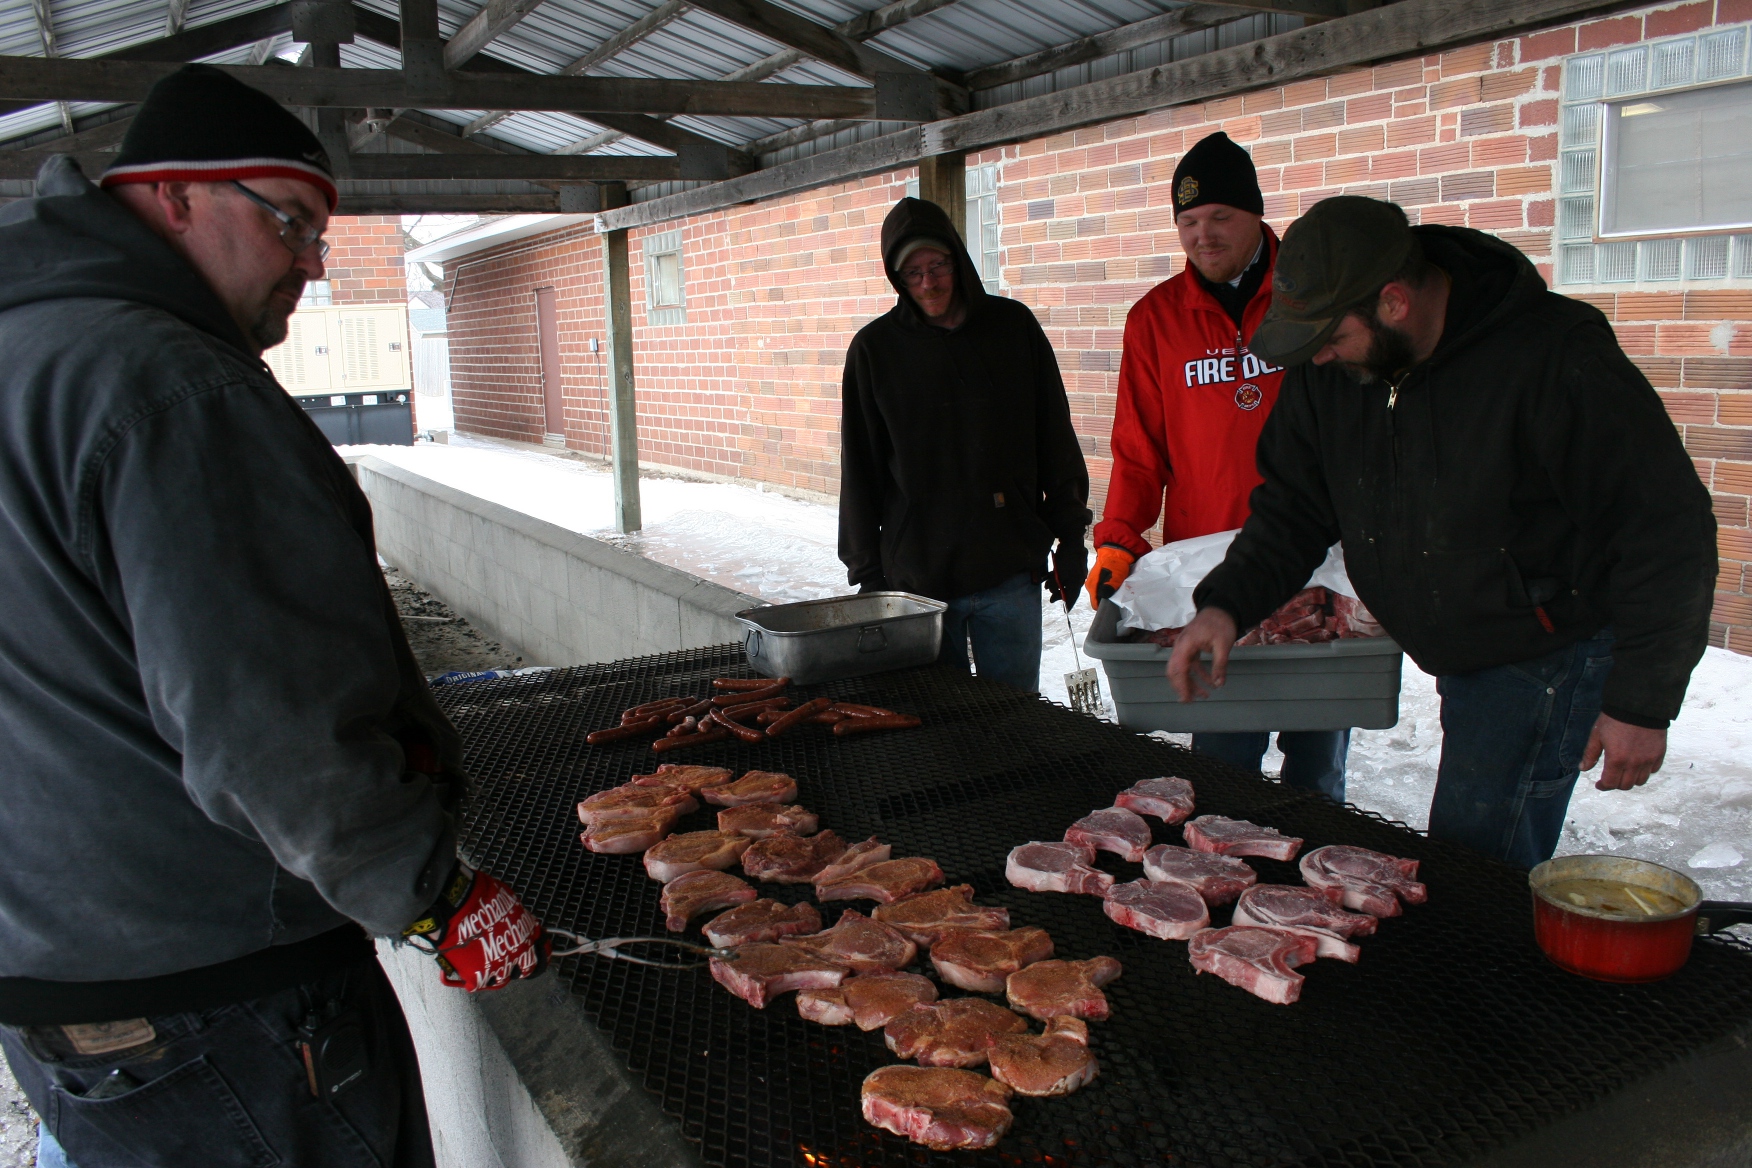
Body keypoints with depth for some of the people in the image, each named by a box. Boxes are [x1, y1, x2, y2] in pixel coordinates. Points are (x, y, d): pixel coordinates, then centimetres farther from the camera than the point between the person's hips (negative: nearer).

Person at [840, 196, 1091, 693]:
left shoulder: (1013, 326, 5)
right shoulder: (875, 347, 3)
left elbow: (1057, 442, 8)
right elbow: (859, 471, 4)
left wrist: (1071, 541, 5)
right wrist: (867, 572, 1)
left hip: (1010, 576, 1)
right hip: (915, 580, 0)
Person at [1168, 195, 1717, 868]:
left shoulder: (1556, 358, -24)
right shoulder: (1329, 369, -5)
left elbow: (1669, 534, -18)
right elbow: (1292, 506, 4)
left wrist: (1642, 703, -16)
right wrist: (1226, 602, -13)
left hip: (1549, 655, -7)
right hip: (1462, 659, 7)